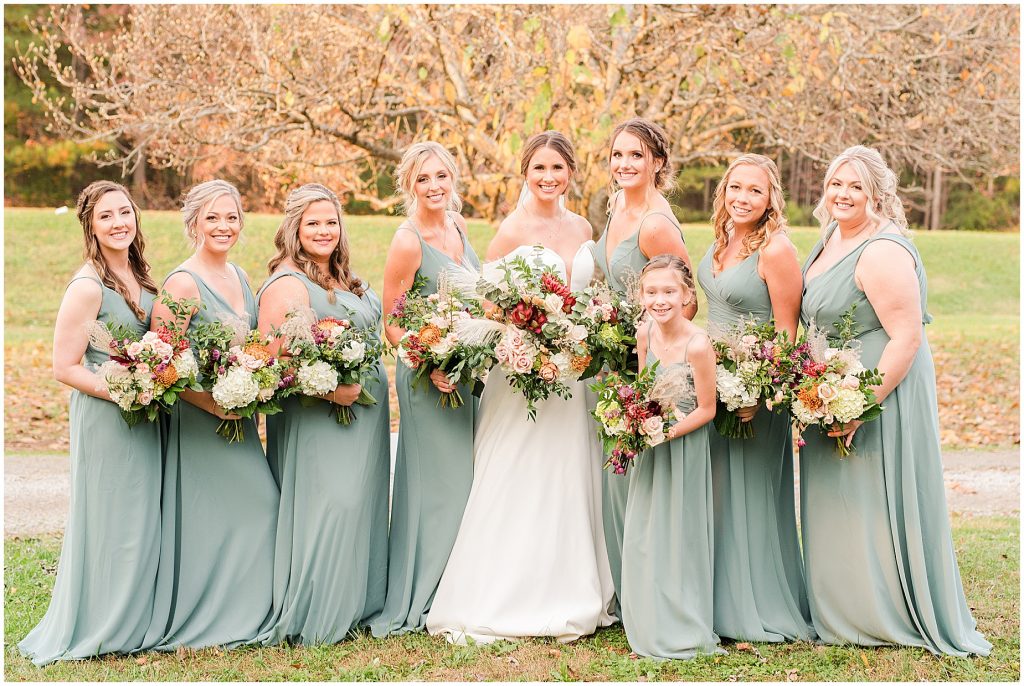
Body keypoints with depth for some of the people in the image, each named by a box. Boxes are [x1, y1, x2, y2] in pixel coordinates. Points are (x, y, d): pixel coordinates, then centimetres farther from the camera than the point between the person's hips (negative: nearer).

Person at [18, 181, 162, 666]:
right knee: (109, 522, 2)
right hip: (105, 416, -8)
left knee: (142, 519, 14)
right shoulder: (88, 287, -17)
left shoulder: (138, 276, 6)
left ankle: (133, 622, 28)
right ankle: (97, 630, 17)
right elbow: (65, 367, -17)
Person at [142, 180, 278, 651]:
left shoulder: (237, 276, 10)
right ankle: (195, 618, 12)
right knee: (205, 514, -2)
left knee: (259, 503, 7)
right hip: (198, 417, -8)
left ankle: (241, 611, 19)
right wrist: (215, 403, -19)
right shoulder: (183, 283, -14)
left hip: (238, 416, 8)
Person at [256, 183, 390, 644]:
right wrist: (328, 389, -25)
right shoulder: (287, 283, -14)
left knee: (361, 501, 12)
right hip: (317, 419, -9)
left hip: (365, 414, 9)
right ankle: (314, 617, -1)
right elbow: (272, 358, -22)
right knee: (329, 505, -11)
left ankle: (356, 604, 22)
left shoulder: (345, 279, 14)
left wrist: (372, 385, 15)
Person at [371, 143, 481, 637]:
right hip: (429, 376, -8)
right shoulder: (408, 241, -17)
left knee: (463, 476, 14)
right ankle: (421, 601, 12)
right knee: (436, 480, -1)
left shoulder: (456, 225, 5)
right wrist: (430, 367, -24)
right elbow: (391, 322, -14)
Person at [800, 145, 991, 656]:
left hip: (881, 394, -10)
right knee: (836, 505, 17)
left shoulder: (883, 252, -20)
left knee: (877, 505, 0)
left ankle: (895, 618, 14)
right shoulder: (832, 237, 9)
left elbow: (907, 337, -24)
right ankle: (840, 613, 30)